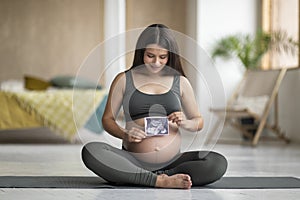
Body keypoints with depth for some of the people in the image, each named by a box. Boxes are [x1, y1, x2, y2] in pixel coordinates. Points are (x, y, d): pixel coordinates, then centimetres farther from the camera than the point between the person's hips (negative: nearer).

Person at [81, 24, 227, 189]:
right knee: (90, 151, -30)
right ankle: (161, 181, -28)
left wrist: (184, 124, -7)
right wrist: (124, 134, -11)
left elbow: (199, 122, 17)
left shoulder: (180, 83, 11)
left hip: (172, 161, 1)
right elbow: (107, 119, 10)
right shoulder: (123, 80, 7)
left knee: (218, 163, -26)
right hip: (133, 161, -1)